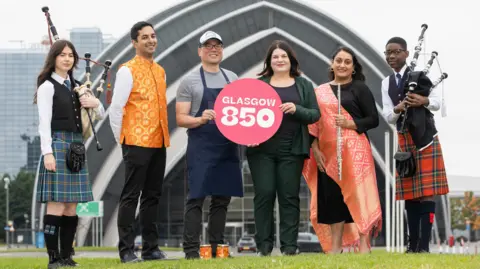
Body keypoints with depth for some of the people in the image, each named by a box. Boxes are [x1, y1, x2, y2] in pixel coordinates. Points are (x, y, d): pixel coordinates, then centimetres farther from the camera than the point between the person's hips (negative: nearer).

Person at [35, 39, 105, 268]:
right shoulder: (47, 86, -3)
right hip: (58, 145, -7)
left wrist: (95, 103, -2)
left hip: (77, 146, 7)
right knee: (56, 204, -10)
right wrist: (47, 152, -17)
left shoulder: (76, 86, 17)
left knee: (71, 207, 6)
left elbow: (100, 115, 21)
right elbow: (44, 122, -9)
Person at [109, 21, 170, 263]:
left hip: (159, 143, 7)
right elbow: (116, 108, -8)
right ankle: (126, 250, -2)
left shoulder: (160, 71, 15)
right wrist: (122, 138, -4)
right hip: (136, 143, -7)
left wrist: (164, 135, 16)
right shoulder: (128, 70, -7)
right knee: (131, 196, -4)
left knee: (153, 196, 9)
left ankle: (150, 247, 14)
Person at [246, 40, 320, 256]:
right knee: (264, 194, -4)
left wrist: (296, 109, -13)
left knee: (289, 196, 0)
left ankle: (289, 245, 3)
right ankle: (264, 245, 2)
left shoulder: (303, 85, 11)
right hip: (262, 148, 0)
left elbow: (315, 115, 5)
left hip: (291, 149, 0)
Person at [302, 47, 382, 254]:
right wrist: (315, 149, -1)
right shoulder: (320, 91, 13)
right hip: (327, 152, 4)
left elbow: (373, 119, 0)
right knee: (332, 196, 4)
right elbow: (313, 122, 10)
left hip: (354, 149, -4)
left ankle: (363, 245, -9)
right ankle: (335, 247, 9)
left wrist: (350, 124, -14)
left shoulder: (360, 88, 4)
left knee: (357, 194, -9)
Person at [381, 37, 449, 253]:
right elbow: (388, 116, 5)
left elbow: (437, 102, -5)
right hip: (404, 138, 4)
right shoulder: (386, 83, 11)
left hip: (425, 136, -4)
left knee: (427, 190, -7)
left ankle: (424, 244, -8)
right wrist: (398, 109, -17)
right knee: (409, 192, 6)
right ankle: (412, 243, 10)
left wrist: (424, 101, -26)